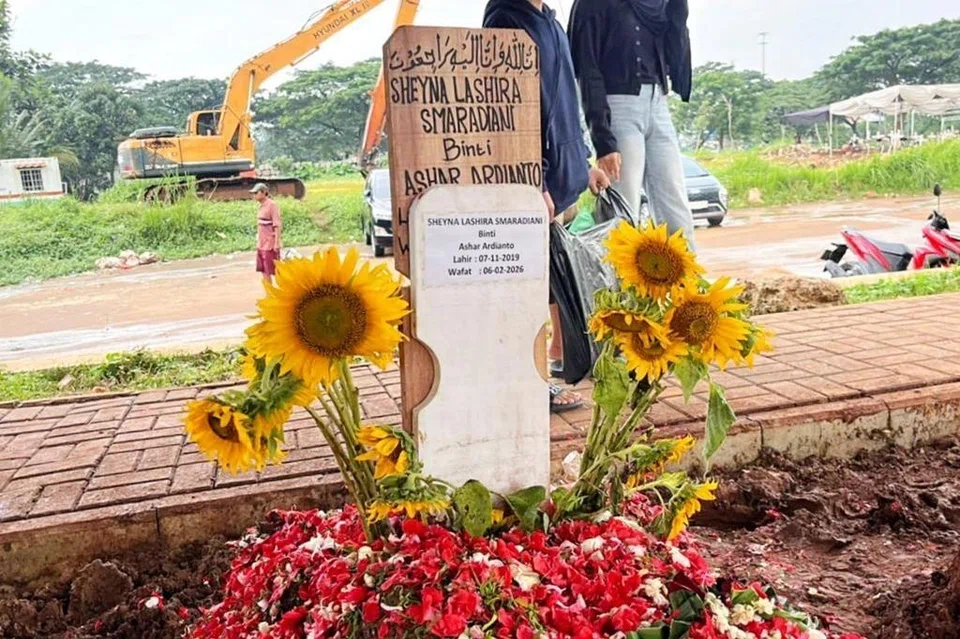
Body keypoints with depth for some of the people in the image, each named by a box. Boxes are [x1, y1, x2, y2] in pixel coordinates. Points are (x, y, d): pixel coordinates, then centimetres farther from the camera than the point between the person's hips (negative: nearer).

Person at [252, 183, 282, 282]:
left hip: (270, 244, -8)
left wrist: (276, 243, -20)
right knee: (264, 271, 10)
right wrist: (258, 242, 16)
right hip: (261, 244, 8)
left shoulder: (272, 205, -13)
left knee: (274, 270, -1)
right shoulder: (261, 206, 11)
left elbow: (277, 225, -17)